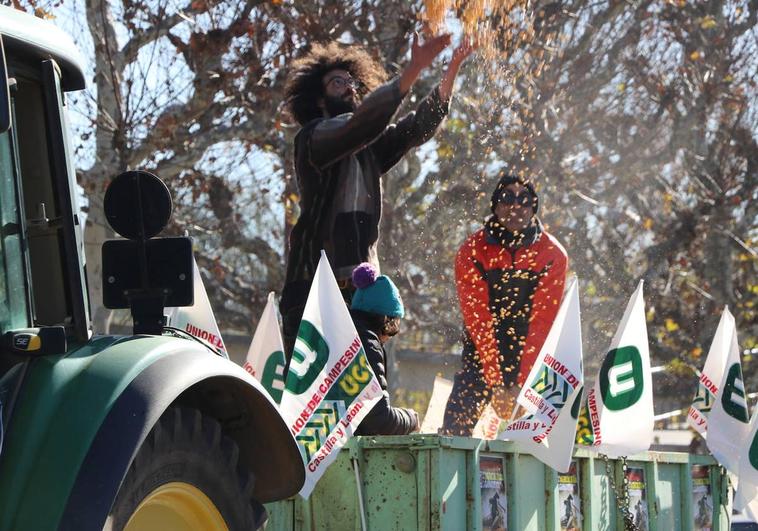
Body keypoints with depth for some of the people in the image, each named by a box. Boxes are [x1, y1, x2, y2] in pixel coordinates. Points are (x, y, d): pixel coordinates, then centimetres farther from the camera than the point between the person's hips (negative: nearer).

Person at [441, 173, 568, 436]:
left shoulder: (553, 254, -9)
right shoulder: (472, 251, -10)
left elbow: (542, 323, -14)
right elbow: (478, 320, -15)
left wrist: (522, 383, -21)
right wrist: (496, 384, -22)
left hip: (531, 350, 0)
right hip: (483, 349, 0)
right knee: (456, 425, -14)